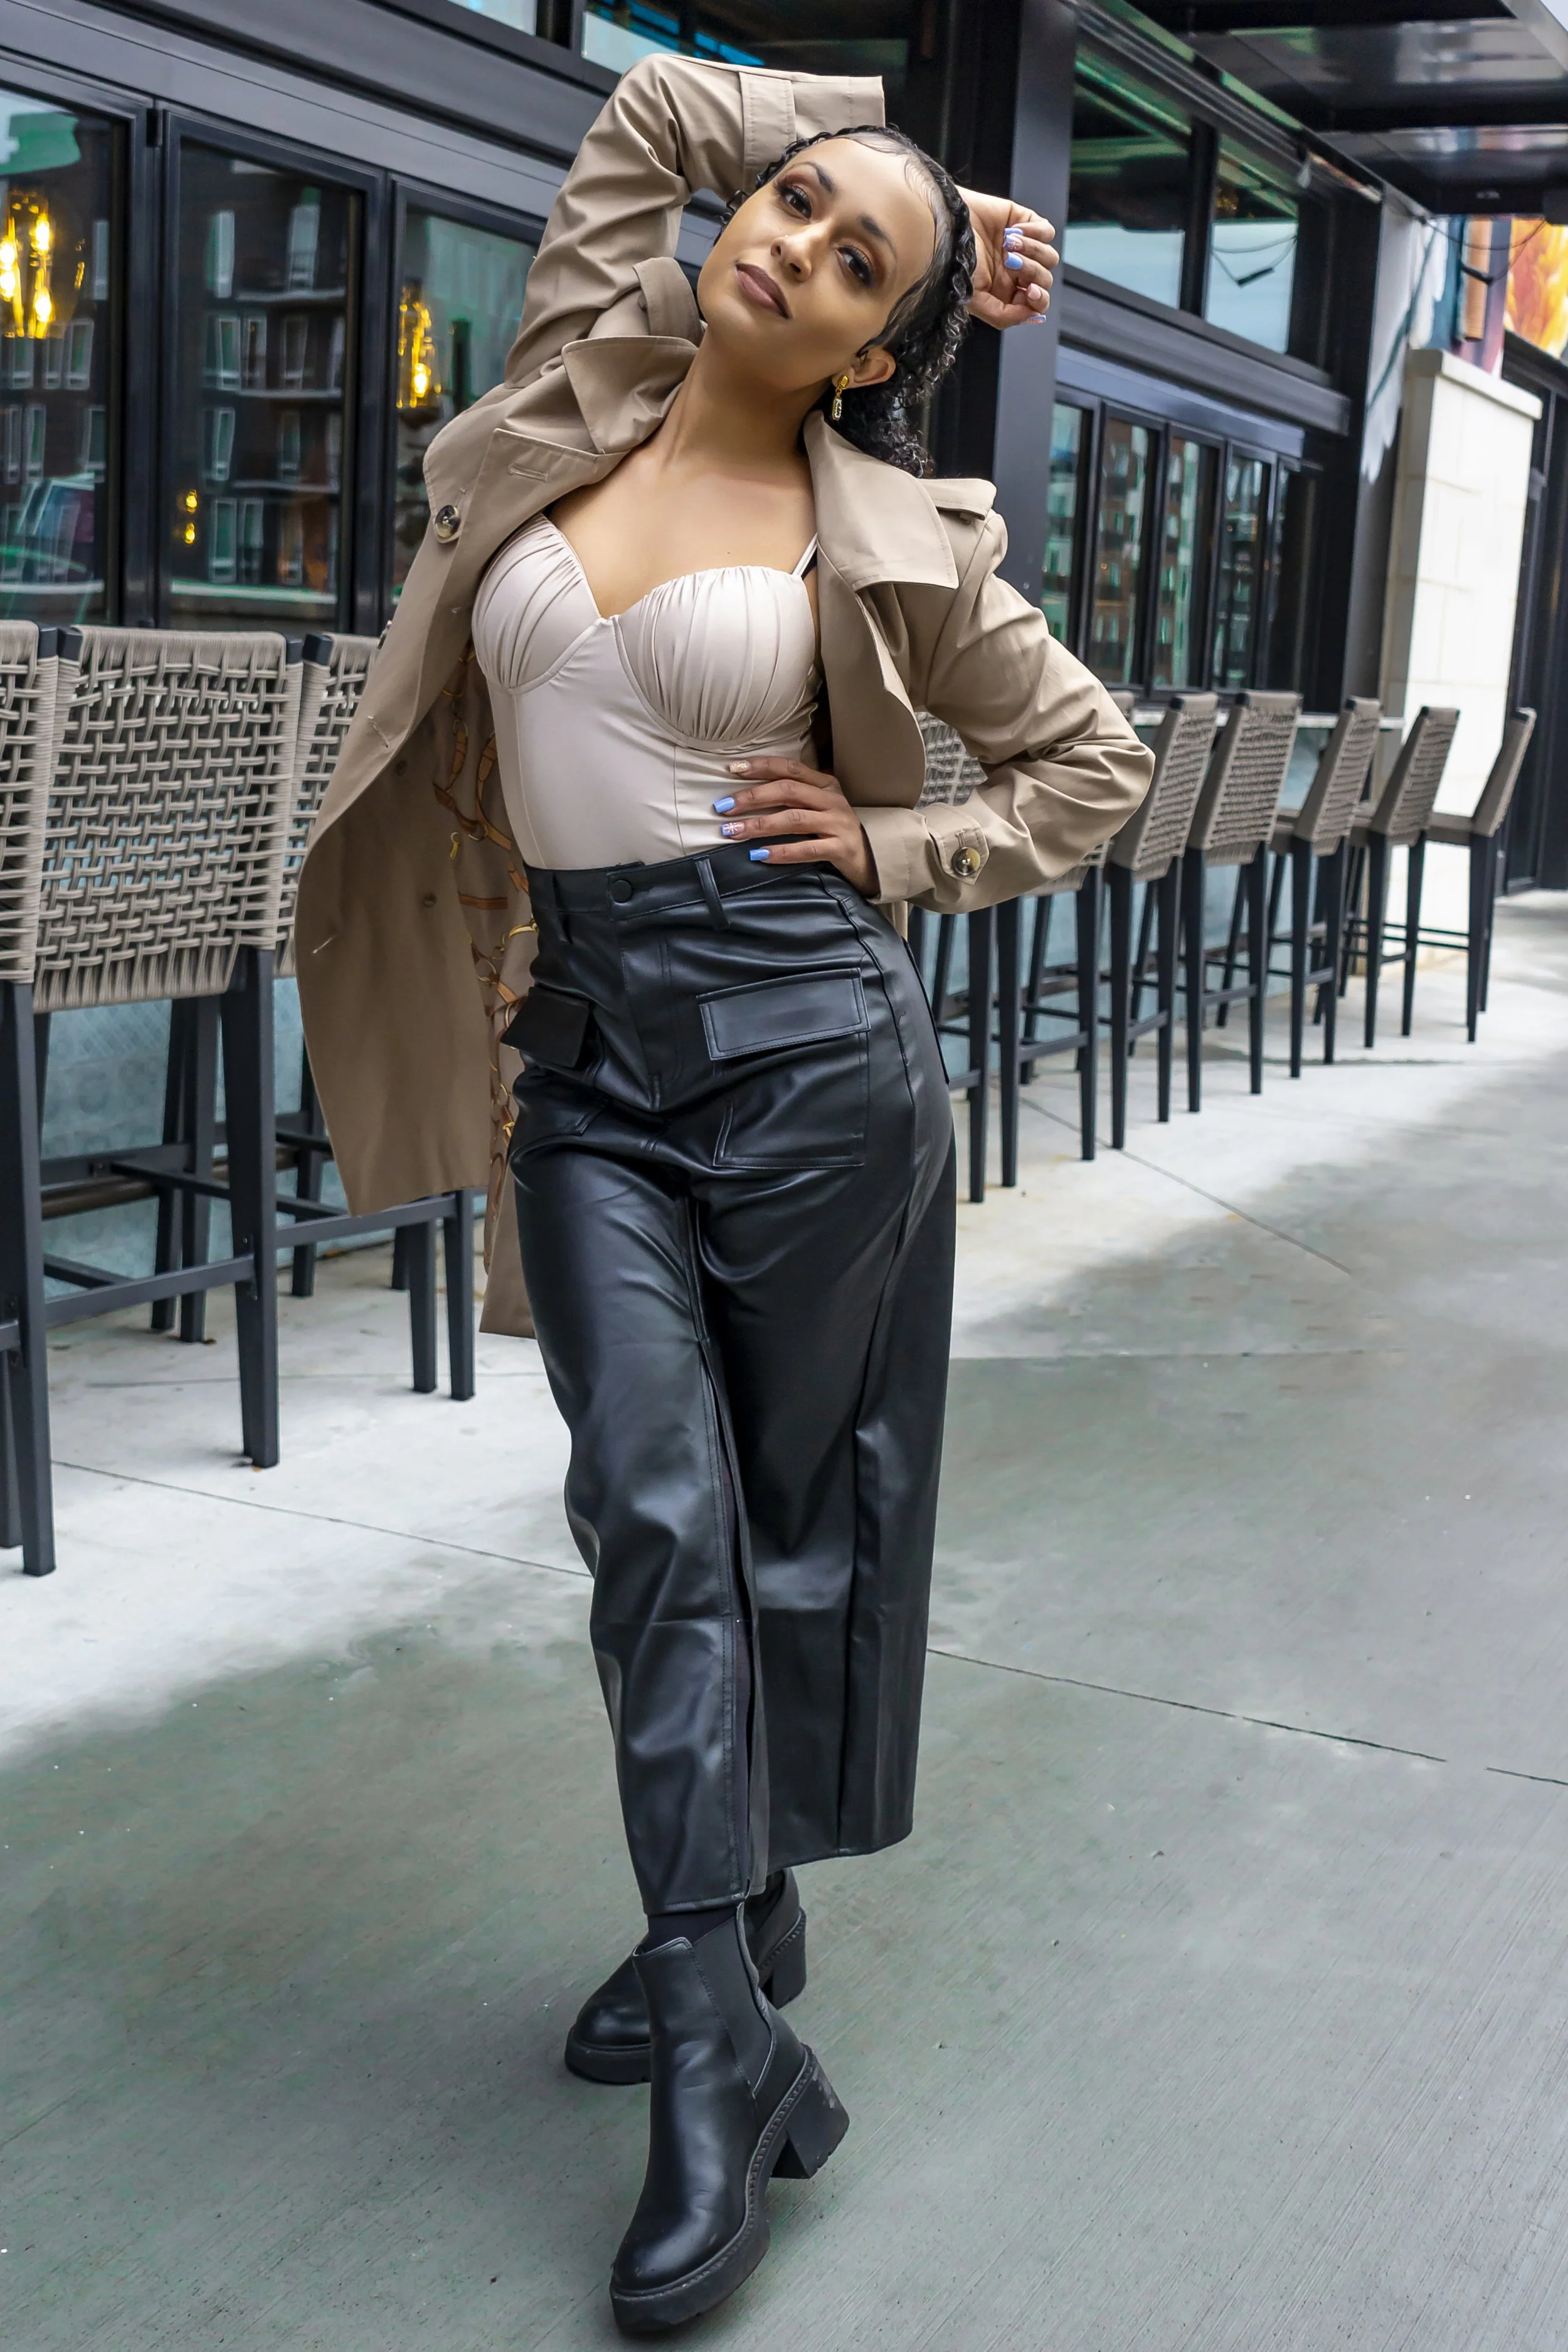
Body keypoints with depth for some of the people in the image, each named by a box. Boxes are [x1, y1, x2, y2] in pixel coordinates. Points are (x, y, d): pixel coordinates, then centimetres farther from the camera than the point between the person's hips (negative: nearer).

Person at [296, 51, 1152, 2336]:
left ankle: (737, 1924, 26)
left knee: (782, 1501, 7)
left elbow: (1093, 763, 11)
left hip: (804, 1033, -2)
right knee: (657, 1507, -3)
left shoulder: (883, 540, 0)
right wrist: (891, 152, 21)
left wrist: (886, 846, -2)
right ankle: (730, 2044, 4)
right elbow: (652, 101, 19)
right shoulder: (576, 407, 8)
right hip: (589, 1047, 3)